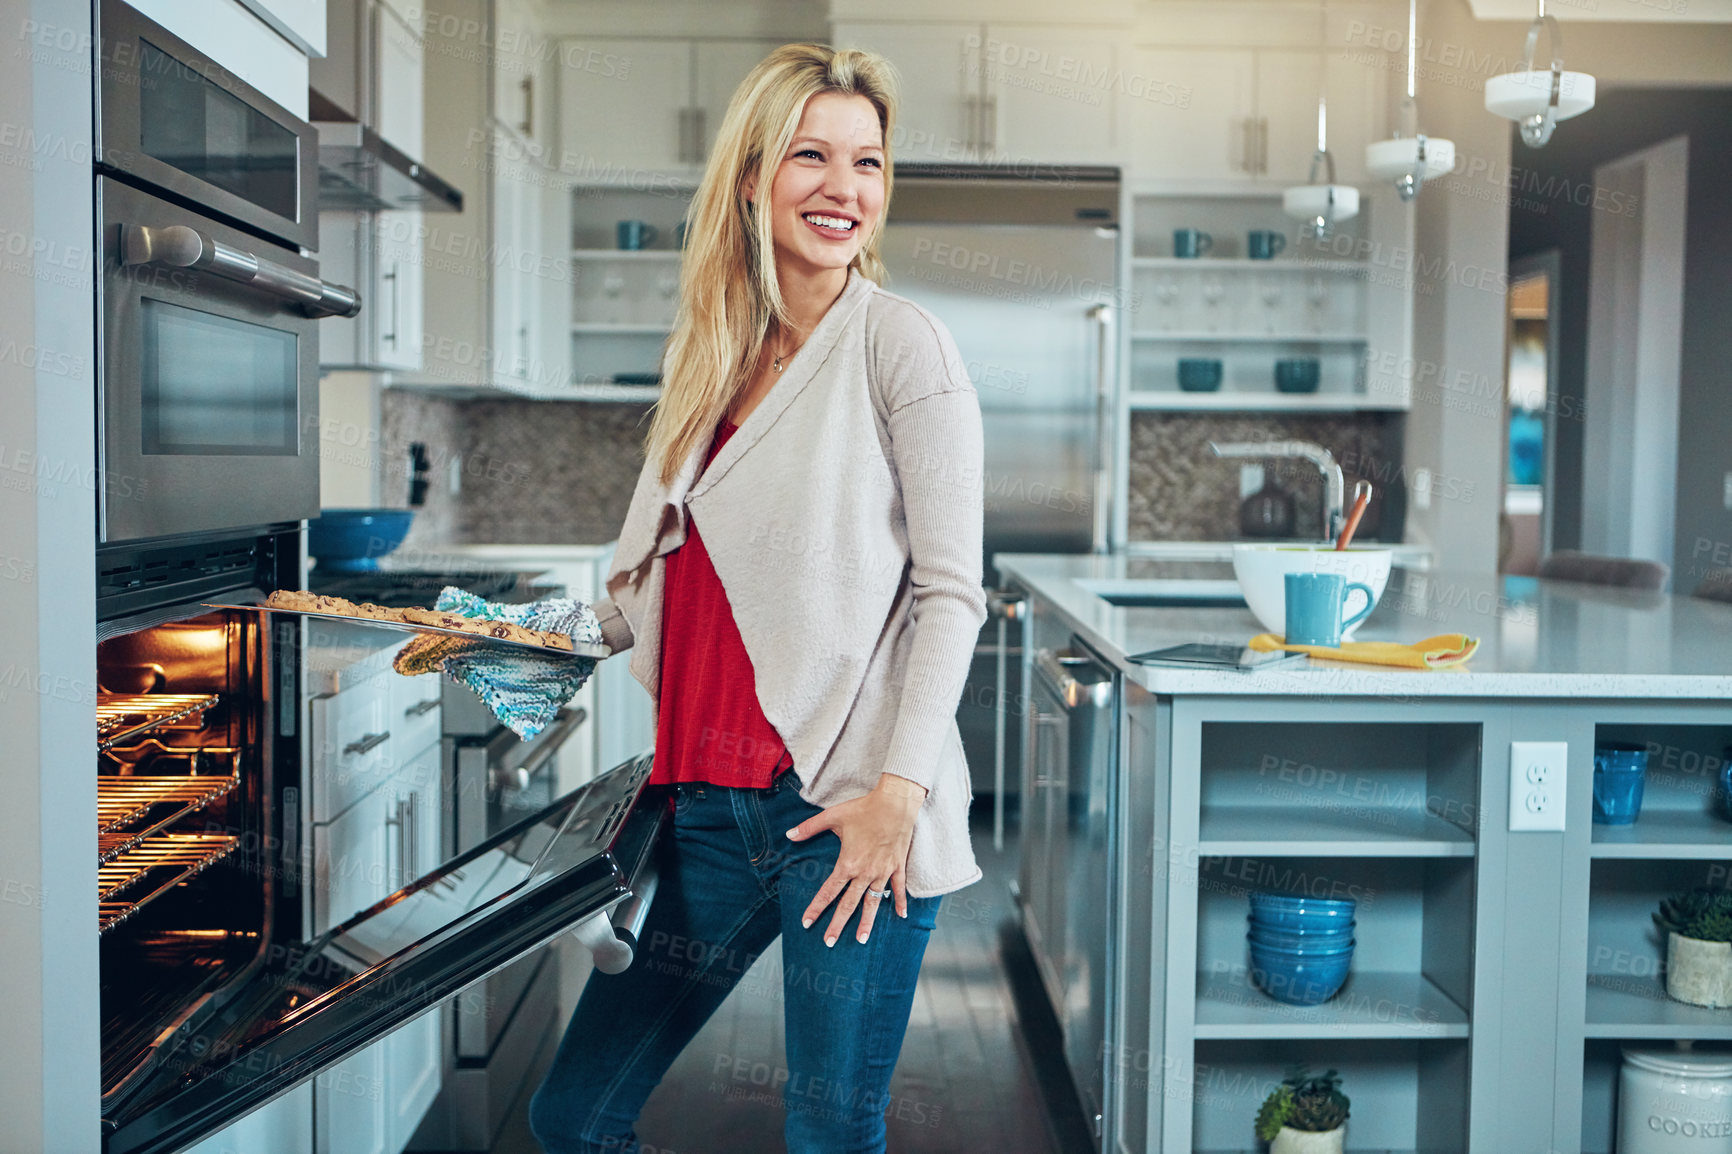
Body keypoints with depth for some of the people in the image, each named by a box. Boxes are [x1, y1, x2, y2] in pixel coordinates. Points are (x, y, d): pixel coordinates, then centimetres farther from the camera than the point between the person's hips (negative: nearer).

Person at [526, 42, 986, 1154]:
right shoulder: (710, 359, 14)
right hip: (713, 803, 6)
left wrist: (899, 789, -15)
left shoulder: (899, 343, -4)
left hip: (849, 808, -6)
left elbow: (948, 590, -9)